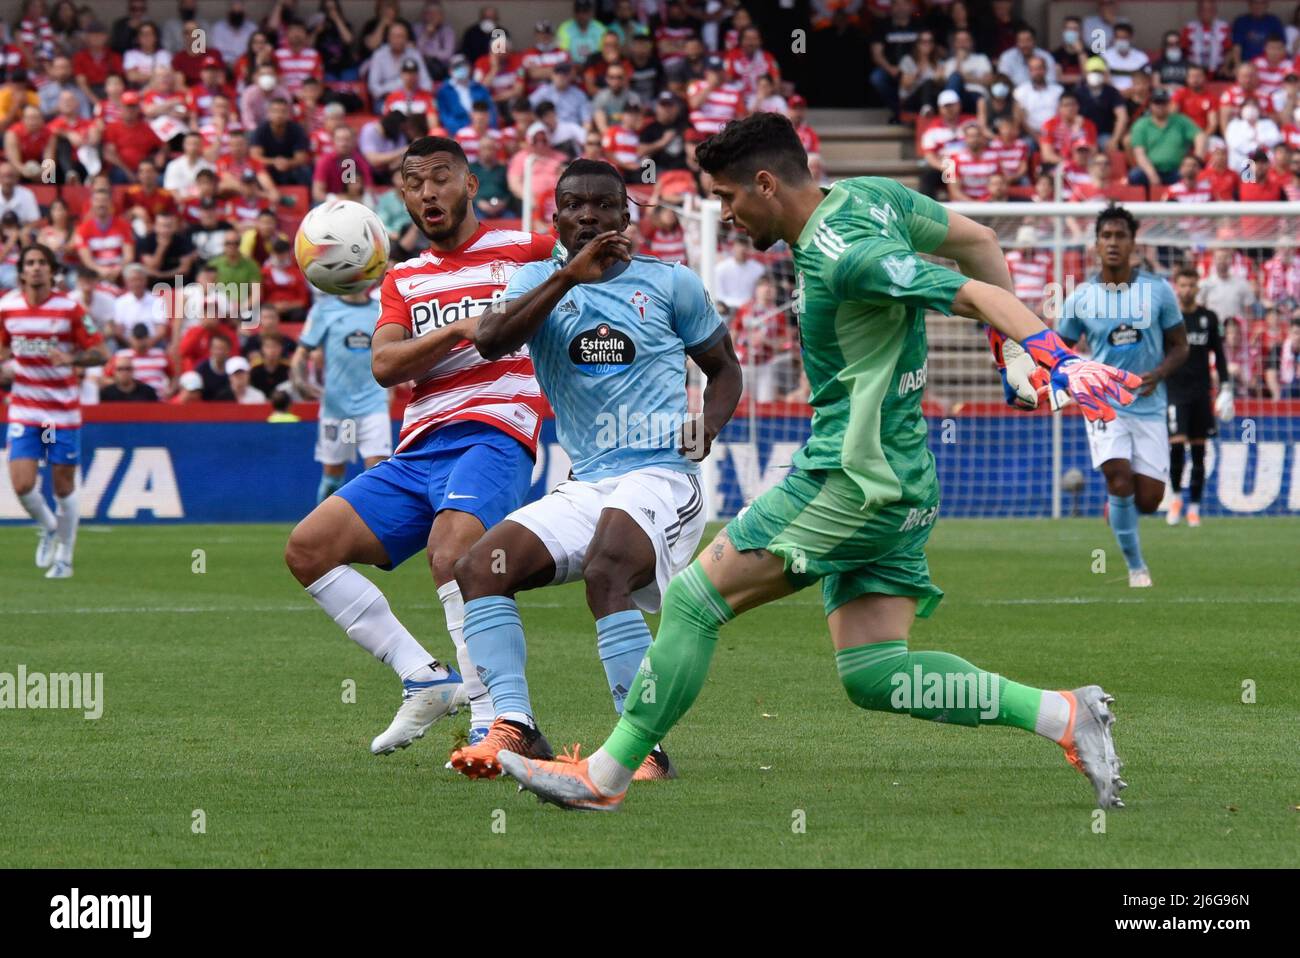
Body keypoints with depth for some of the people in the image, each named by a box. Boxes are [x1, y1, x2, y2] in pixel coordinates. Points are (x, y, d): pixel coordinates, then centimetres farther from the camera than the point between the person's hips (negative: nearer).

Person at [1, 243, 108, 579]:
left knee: (63, 486, 2)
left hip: (62, 410, -2)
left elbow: (100, 353, -6)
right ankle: (47, 528, 23)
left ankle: (64, 557, 19)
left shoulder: (69, 308, -8)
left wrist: (71, 358, -25)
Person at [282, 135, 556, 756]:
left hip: (493, 434, -7)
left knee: (451, 547, -35)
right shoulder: (403, 280, 21)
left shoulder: (521, 250, 8)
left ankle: (492, 718, -33)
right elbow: (384, 366, 5)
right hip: (419, 447, 7)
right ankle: (427, 682, -3)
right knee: (307, 549, -5)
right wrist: (458, 331, -11)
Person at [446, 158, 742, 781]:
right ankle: (514, 729, -20)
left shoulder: (670, 284, 6)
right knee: (479, 569, -14)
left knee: (605, 573, -33)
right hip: (584, 488, 5)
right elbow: (489, 342, -12)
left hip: (659, 477, -5)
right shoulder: (541, 280, 10)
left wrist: (706, 428, -2)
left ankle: (644, 749, -31)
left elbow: (724, 367, 19)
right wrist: (568, 276, -21)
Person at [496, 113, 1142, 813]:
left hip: (853, 483, -10)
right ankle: (1066, 716, -1)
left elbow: (977, 294, -24)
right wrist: (1014, 345, 20)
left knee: (693, 598, -5)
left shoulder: (841, 255, -19)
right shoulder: (870, 196, 10)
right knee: (873, 675, 5)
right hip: (897, 485, 10)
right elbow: (980, 242, 19)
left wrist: (1060, 361, -33)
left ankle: (605, 776, 1)